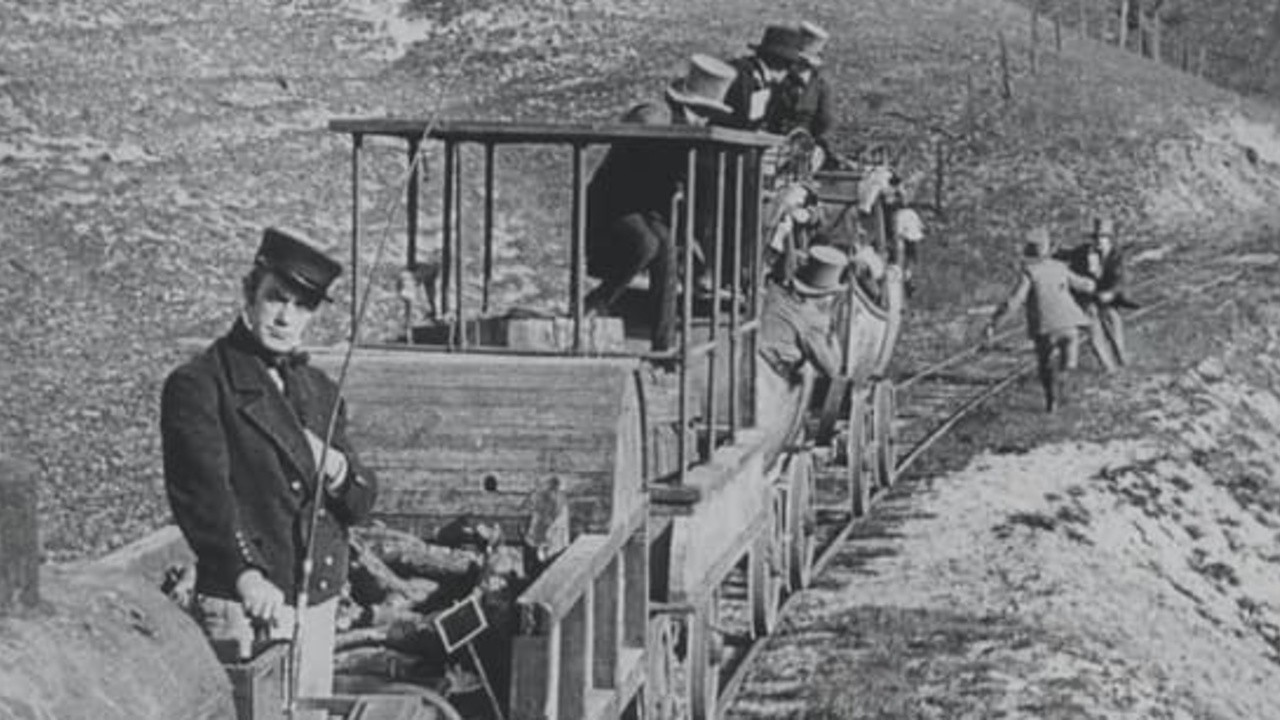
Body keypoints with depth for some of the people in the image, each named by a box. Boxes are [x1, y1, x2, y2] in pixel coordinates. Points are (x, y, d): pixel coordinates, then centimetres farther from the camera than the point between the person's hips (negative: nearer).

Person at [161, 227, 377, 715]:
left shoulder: (319, 390, 17)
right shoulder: (197, 385, -5)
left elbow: (360, 505, 18)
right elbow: (202, 490, -18)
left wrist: (338, 471, -6)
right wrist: (246, 574, -32)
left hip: (318, 605, 7)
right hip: (244, 611, -7)